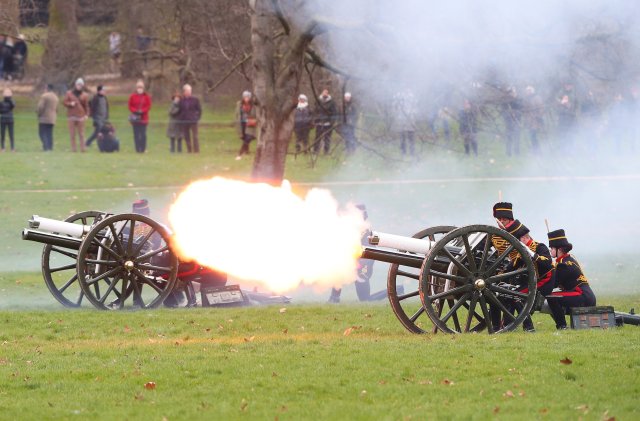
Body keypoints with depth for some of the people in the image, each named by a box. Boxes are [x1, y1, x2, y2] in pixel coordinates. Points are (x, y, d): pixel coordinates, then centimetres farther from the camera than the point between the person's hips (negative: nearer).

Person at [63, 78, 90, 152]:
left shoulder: (84, 95, 10)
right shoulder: (69, 93, 8)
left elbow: (86, 106, 11)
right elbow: (64, 102, 7)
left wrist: (86, 115, -2)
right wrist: (70, 104, -13)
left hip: (80, 117, 0)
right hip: (71, 116, 0)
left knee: (81, 134, -2)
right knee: (72, 134, -2)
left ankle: (82, 148, -1)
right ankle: (73, 148, 0)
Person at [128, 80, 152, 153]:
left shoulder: (147, 96, 3)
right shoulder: (133, 96, 4)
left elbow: (148, 106, 1)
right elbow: (130, 106, 4)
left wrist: (142, 111, -14)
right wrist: (135, 111, -13)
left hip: (143, 118, -1)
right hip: (135, 118, 1)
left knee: (143, 134, -3)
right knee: (136, 134, -1)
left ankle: (143, 149, 2)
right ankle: (137, 149, 4)